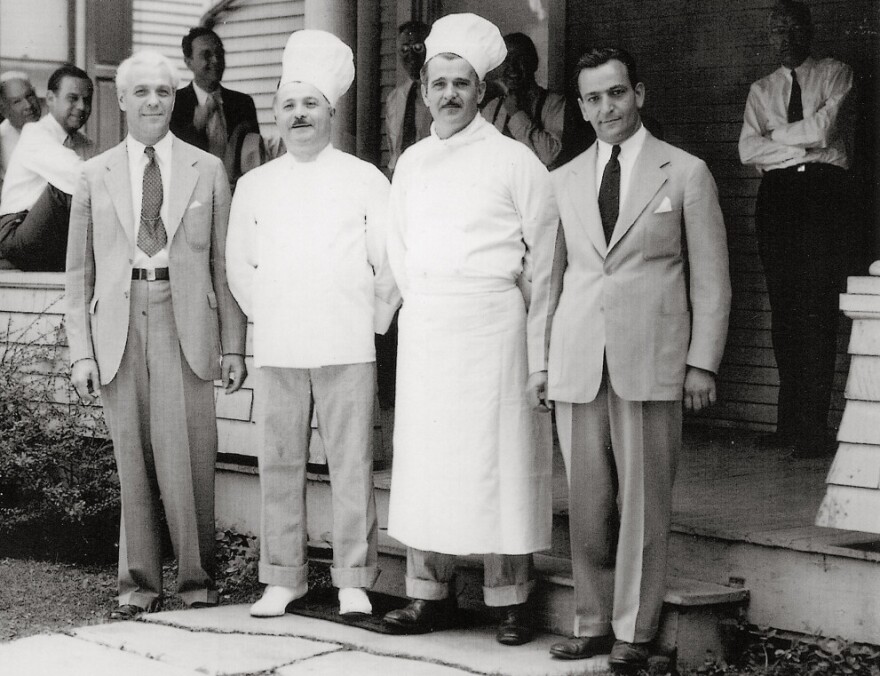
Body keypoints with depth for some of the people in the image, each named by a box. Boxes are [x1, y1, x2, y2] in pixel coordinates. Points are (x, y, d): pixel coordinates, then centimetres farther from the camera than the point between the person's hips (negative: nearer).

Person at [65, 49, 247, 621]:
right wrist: (81, 352, 1)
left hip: (186, 321, -1)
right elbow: (79, 271, 10)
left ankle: (197, 575, 11)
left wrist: (234, 346, 2)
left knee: (187, 455, -5)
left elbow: (225, 264, 8)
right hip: (119, 322, 1)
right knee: (132, 457, 4)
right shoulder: (95, 176, 10)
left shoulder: (208, 171, 8)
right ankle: (139, 584, 13)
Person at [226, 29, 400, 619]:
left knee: (352, 464, -2)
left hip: (347, 347, -2)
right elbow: (240, 264, 19)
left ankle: (355, 579, 6)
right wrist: (267, 316, 13)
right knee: (280, 465, 5)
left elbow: (391, 260, 4)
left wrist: (375, 316, 5)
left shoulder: (364, 179, 2)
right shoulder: (255, 185, 10)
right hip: (277, 348, 3)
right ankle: (283, 578, 14)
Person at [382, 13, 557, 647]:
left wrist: (539, 350, -6)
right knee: (423, 460, 5)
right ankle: (430, 593, 12)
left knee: (496, 462, -3)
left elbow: (543, 259, -3)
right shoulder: (411, 162, 12)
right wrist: (424, 307, 9)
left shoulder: (514, 160, -3)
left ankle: (510, 599, 3)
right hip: (424, 332, 5)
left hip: (492, 328, -5)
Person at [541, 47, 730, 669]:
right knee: (587, 503, 4)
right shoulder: (563, 181, 14)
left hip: (651, 363, -3)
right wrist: (539, 359, 11)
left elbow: (710, 277, 4)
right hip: (576, 365, 3)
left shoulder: (686, 174, 5)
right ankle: (592, 623, 14)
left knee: (643, 502, -2)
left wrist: (703, 361, -3)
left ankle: (634, 630, 6)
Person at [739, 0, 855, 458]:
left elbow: (825, 129, -7)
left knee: (818, 310, -11)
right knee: (783, 309, 1)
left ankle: (813, 428, -12)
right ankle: (789, 423, 4)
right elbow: (747, 150, 5)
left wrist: (775, 135, 3)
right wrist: (802, 143, -3)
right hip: (777, 194, 4)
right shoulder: (761, 90, 19)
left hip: (824, 192, -4)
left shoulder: (836, 75, 9)